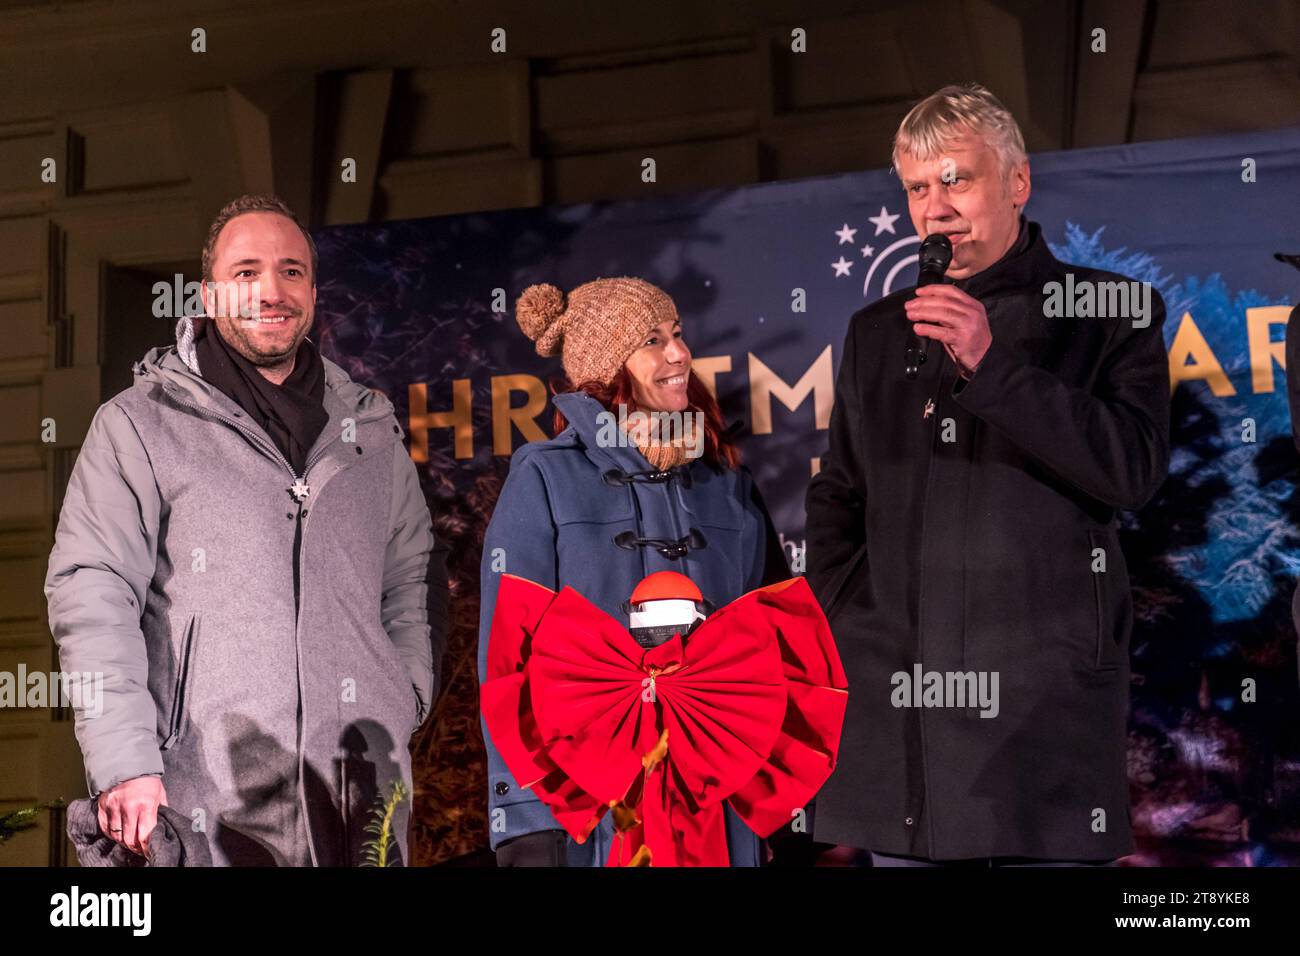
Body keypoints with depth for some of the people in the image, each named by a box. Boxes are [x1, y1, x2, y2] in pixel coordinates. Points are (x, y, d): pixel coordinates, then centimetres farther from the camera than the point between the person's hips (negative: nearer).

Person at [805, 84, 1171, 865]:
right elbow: (837, 498, 21)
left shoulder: (1110, 313, 4)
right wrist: (846, 617, 6)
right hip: (898, 697, 4)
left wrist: (990, 363, -15)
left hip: (1046, 697, -3)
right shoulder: (877, 331, 17)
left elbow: (1136, 469, -10)